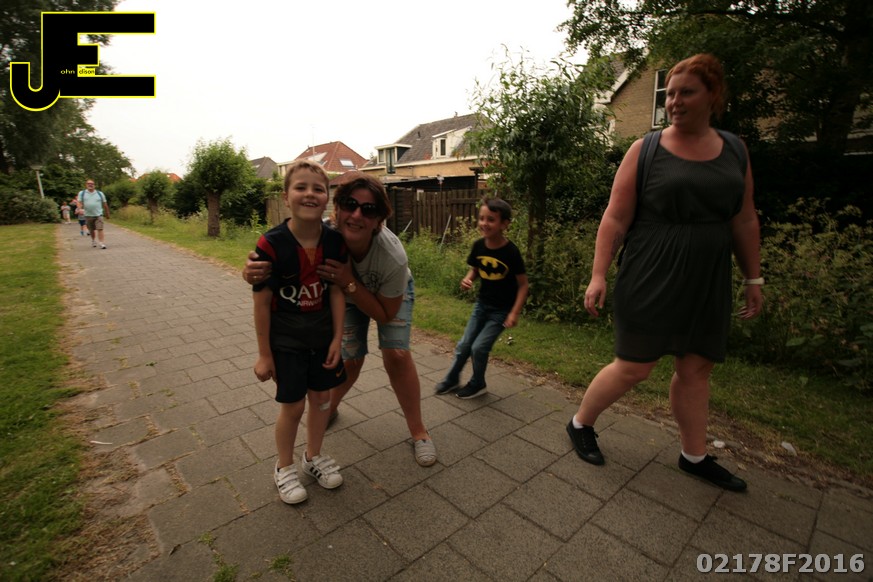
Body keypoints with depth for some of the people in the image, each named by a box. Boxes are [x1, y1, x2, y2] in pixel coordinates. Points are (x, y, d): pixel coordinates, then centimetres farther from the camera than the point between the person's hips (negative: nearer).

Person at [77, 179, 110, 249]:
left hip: (98, 215, -2)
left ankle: (102, 243, -20)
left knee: (100, 229, -15)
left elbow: (105, 205, 11)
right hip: (88, 215, 2)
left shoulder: (100, 193, 7)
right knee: (91, 230, 12)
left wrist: (107, 214, 13)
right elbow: (80, 203, 1)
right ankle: (93, 240, 35)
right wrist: (80, 209, -21)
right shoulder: (82, 193, 8)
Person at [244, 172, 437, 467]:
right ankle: (329, 409, 32)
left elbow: (385, 314, -28)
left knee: (397, 354, -17)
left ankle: (418, 431, 5)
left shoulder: (394, 257, -42)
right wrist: (253, 270, -46)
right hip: (346, 294, 2)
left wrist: (350, 283, -43)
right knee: (350, 360, -3)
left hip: (392, 295, -1)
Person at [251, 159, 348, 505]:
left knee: (321, 397, 14)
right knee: (293, 405, 6)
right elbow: (261, 302, -15)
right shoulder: (271, 244, -21)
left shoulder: (335, 241, -11)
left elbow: (336, 292, -4)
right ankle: (284, 468, 34)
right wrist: (264, 354, -10)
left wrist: (337, 338, -5)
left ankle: (314, 456, 41)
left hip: (323, 334, 4)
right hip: (285, 338, -3)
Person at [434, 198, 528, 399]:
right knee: (464, 345, 10)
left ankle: (477, 384, 22)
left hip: (502, 310, -5)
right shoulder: (478, 246, -10)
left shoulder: (511, 252, -23)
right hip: (482, 304, 5)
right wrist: (467, 279, -15)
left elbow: (523, 285, -15)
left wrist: (514, 313, -21)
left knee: (479, 347, -6)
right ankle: (452, 379, 33)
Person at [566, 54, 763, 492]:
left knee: (695, 368, 13)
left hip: (707, 283, 5)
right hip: (650, 280, -4)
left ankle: (694, 456, 31)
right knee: (634, 367, 0)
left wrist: (753, 278, 12)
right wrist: (598, 274, -14)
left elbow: (745, 220, 12)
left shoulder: (734, 151, 9)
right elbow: (615, 219, -8)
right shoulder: (645, 151, -4)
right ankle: (580, 423, 22)